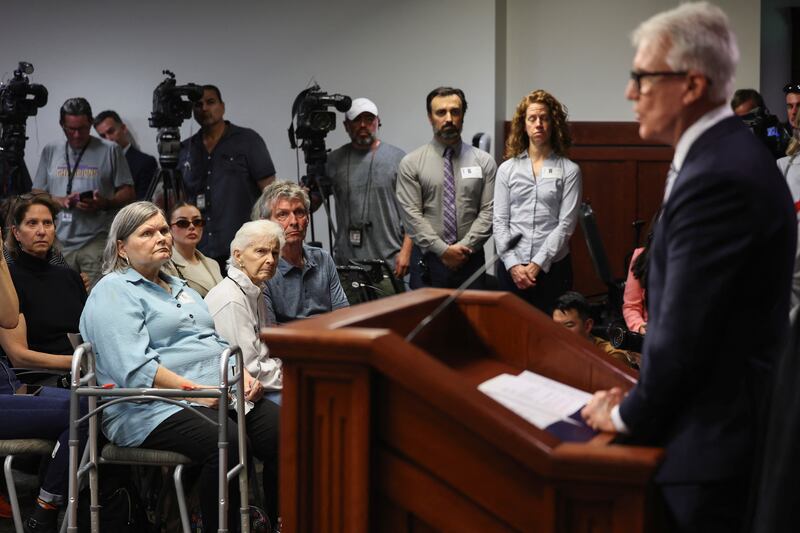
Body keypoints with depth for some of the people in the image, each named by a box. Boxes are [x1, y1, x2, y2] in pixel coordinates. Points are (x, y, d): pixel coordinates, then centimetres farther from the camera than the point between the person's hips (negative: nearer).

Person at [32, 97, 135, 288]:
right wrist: (58, 201, -6)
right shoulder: (50, 152, 15)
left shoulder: (110, 151, 5)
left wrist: (104, 204, -17)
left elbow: (128, 194, 3)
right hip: (58, 244, 3)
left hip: (97, 243, -3)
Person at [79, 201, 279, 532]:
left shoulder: (180, 288, 27)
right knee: (228, 442, -35)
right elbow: (135, 369, -14)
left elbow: (217, 343, 27)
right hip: (154, 409, -8)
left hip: (218, 396, 8)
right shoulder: (113, 292, -1)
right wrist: (196, 391, -20)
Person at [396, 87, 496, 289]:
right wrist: (443, 250, -12)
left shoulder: (484, 161, 6)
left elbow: (488, 212, 0)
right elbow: (411, 215, -5)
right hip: (428, 260, -1)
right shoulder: (411, 164, 2)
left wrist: (465, 246, -11)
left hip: (470, 259, 1)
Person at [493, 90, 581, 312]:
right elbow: (500, 222, 4)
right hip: (511, 268, 2)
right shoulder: (507, 169, 9)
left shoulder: (569, 171, 2)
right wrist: (513, 265, -8)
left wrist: (537, 264, -10)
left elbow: (566, 224, -4)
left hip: (552, 267, -2)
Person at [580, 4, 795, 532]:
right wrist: (641, 400, 9)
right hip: (735, 420, 9)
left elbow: (682, 332, -22)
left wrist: (628, 416, -8)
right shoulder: (729, 152, 8)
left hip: (712, 443, -9)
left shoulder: (719, 177, -23)